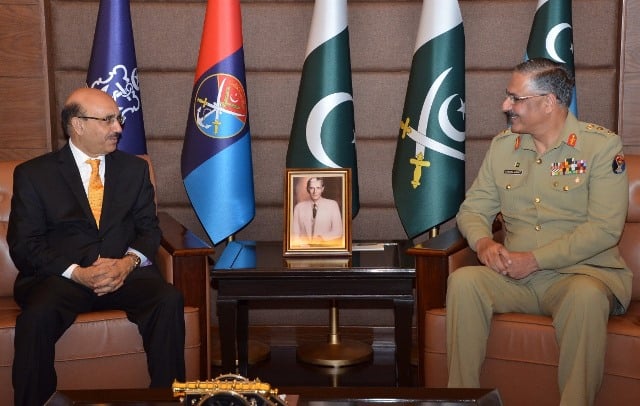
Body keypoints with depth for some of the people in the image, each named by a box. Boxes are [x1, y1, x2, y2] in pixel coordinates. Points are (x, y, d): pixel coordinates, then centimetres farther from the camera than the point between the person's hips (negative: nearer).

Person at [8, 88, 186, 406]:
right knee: (37, 315, -34)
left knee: (169, 300, -27)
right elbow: (24, 244, -1)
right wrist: (77, 272, -17)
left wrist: (129, 262, -11)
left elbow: (149, 228, 12)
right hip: (60, 276, -2)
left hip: (123, 271, 2)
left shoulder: (134, 169, 16)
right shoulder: (33, 174, 6)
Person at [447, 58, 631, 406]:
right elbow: (473, 208, 12)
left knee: (586, 296, -38)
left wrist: (534, 259, -19)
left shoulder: (602, 145, -4)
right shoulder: (502, 145, 11)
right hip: (516, 275, 4)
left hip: (582, 273, -4)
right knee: (463, 280, -24)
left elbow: (605, 229, -13)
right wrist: (484, 243, -12)